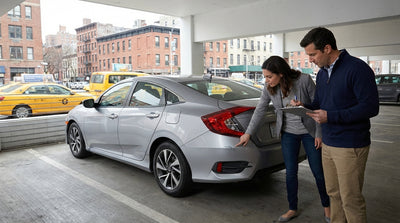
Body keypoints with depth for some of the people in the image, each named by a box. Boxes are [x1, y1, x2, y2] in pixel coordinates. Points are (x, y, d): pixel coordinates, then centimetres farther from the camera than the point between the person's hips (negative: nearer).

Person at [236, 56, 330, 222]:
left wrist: (319, 134, -10)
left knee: (318, 172, 8)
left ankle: (326, 207, 31)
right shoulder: (269, 88, -10)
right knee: (290, 173, 7)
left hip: (309, 132, -2)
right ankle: (292, 209, 26)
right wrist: (248, 133, 1)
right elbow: (260, 110, 0)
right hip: (288, 133, 3)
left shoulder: (304, 80, -21)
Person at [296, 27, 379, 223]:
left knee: (351, 199, 2)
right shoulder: (322, 73, 12)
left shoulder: (357, 68, -14)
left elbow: (370, 107, -19)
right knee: (333, 194, 16)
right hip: (328, 144, 7)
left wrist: (330, 117, -22)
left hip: (350, 146, -7)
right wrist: (304, 106, -2)